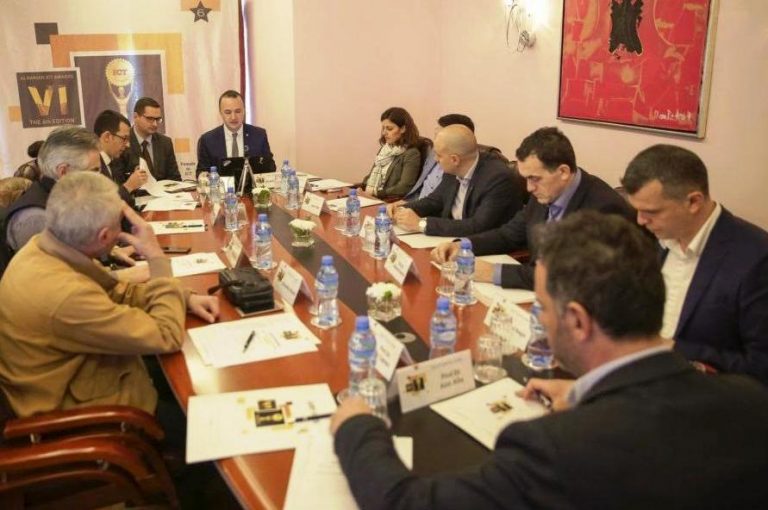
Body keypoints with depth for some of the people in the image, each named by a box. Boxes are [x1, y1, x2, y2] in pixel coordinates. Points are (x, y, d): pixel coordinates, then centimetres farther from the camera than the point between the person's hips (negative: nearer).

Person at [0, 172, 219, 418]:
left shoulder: (43, 247, -9)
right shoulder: (66, 295, -36)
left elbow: (116, 293, 6)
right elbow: (167, 337, -27)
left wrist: (185, 299, -6)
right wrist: (157, 257, -20)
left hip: (73, 387, 8)